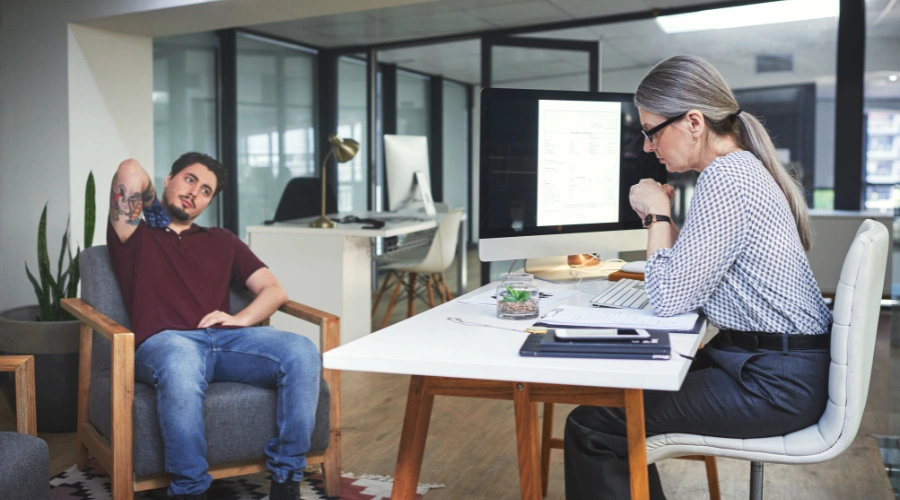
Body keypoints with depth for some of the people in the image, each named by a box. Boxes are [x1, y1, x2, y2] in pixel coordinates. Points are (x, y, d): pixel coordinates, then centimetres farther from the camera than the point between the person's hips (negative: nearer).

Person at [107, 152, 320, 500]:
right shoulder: (134, 236, 18)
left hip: (226, 338, 3)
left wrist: (241, 320, 0)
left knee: (302, 353, -26)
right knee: (181, 367, -42)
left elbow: (274, 290, 19)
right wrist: (152, 205, 20)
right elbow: (130, 171, 1)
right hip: (164, 343, -3)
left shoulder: (222, 241, 28)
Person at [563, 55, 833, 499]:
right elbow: (692, 274, 15)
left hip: (775, 383, -11)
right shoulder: (742, 165, 11)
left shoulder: (725, 178, -21)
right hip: (779, 365, 11)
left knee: (590, 428, -14)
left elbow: (669, 299, -20)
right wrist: (661, 216, 4)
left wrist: (657, 214, -9)